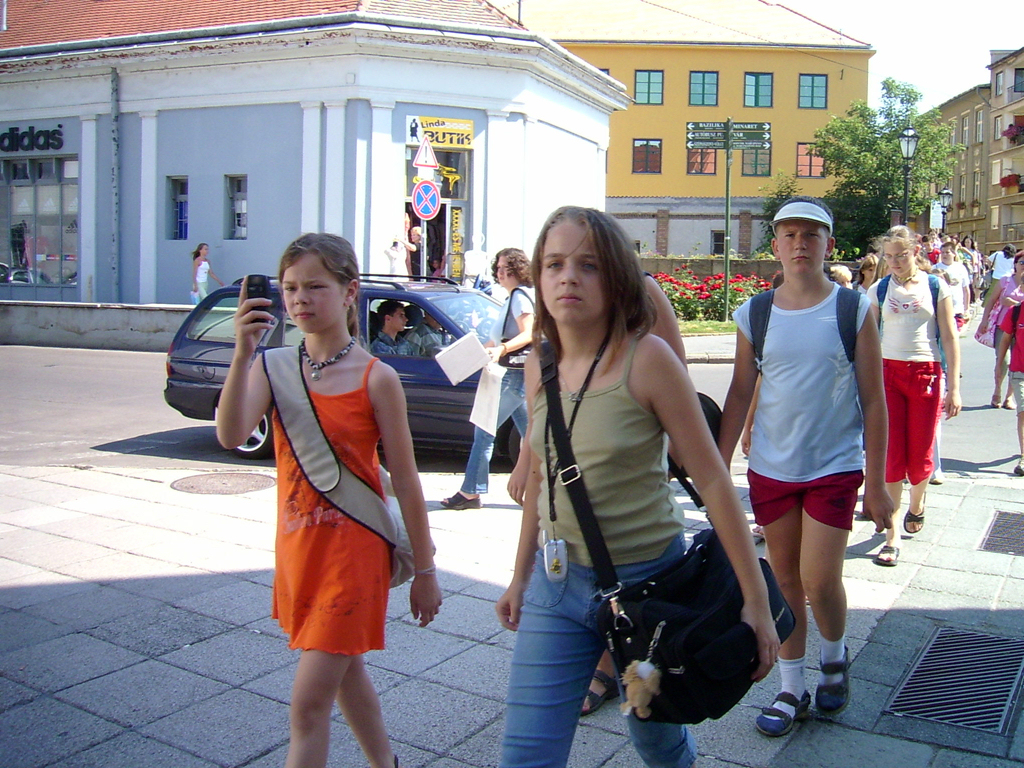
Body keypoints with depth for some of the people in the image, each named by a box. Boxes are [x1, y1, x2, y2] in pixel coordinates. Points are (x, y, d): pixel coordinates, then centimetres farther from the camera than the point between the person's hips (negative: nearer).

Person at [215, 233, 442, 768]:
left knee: (309, 702, -3)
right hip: (296, 547, 5)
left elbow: (405, 480, -8)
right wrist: (243, 352, -30)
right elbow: (231, 436, -19)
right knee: (345, 671, 23)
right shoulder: (275, 366, -2)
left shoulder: (375, 378, -12)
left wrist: (425, 569, -4)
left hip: (353, 549, -5)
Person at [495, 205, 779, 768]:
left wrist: (756, 600, -12)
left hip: (647, 582, -3)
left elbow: (712, 479, -14)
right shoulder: (539, 364, 0)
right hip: (557, 583, 4)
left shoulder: (647, 358, -16)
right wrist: (521, 574, 18)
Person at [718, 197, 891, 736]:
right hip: (771, 469, 2)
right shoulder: (755, 315, 0)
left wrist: (875, 483, -5)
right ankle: (792, 688, 26)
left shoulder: (852, 310, -5)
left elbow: (873, 400, -3)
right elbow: (740, 395, 6)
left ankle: (835, 656, 28)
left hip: (835, 467, -2)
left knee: (820, 580, -5)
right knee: (785, 580, 10)